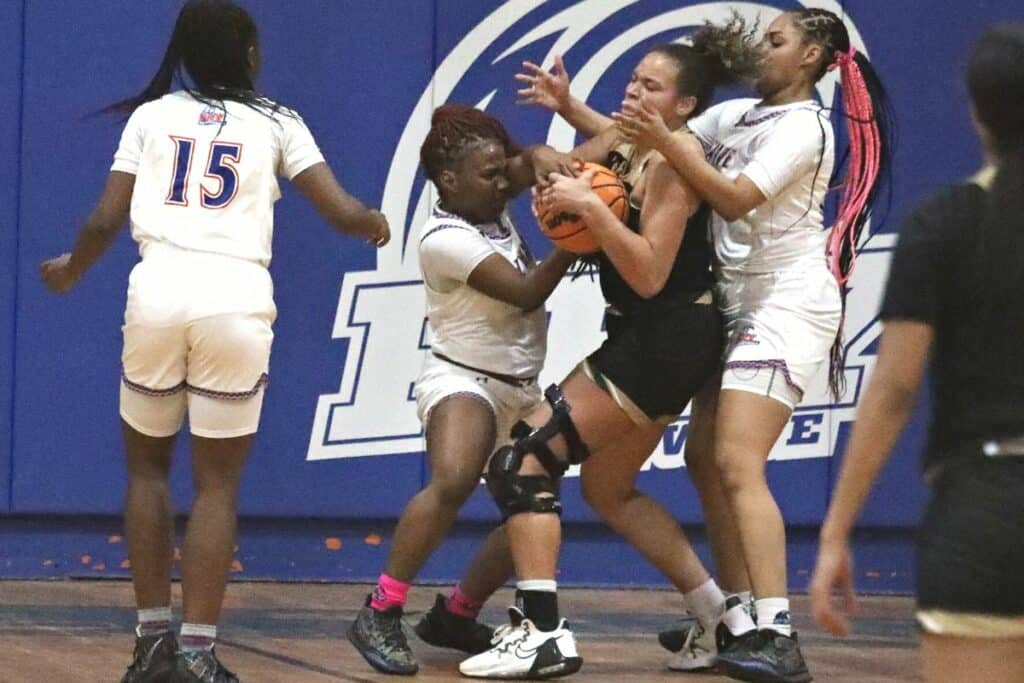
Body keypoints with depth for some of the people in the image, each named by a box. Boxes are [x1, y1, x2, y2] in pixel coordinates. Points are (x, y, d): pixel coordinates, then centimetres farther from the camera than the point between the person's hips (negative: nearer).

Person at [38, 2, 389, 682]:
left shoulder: (151, 116, 14)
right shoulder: (276, 123, 12)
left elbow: (105, 221, 9)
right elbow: (342, 211, 7)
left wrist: (71, 270, 29)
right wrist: (375, 223, 30)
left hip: (158, 291, 1)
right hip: (237, 297, -1)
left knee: (148, 464, 18)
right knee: (217, 483, 5)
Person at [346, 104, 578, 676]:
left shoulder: (492, 207, 6)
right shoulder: (445, 239, -17)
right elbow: (527, 294, -20)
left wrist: (543, 158, -20)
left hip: (522, 389, 9)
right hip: (462, 379, -9)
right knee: (453, 481, -35)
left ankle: (456, 616, 20)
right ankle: (381, 614, -28)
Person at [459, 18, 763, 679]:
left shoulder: (672, 160, -17)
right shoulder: (622, 144, 9)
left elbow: (648, 274, -24)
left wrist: (589, 206, -27)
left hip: (663, 341, -10)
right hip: (656, 343, 10)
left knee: (523, 463, -11)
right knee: (609, 489, 21)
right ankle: (726, 622, 23)